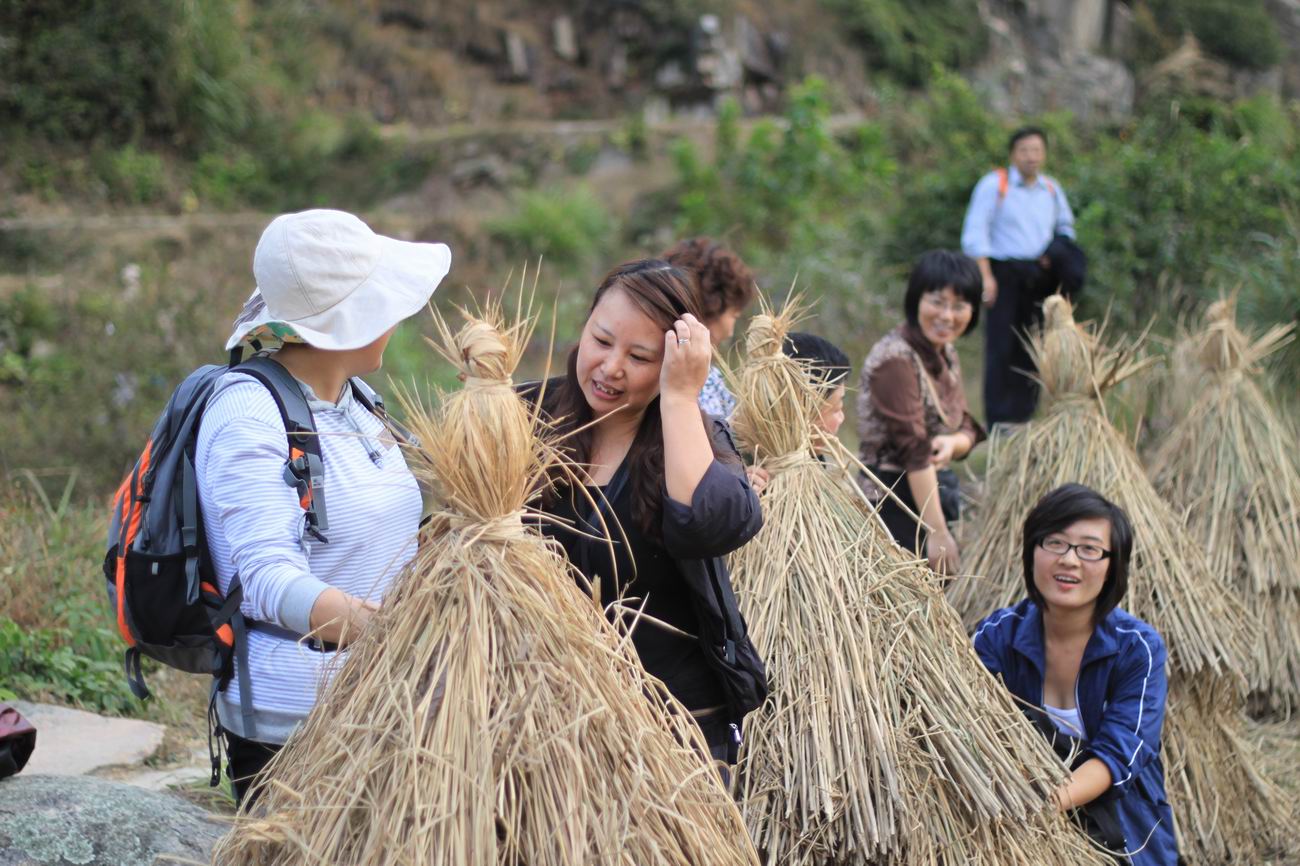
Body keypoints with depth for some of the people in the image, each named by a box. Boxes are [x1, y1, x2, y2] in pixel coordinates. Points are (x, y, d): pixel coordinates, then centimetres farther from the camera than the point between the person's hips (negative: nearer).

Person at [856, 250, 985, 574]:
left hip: (931, 494, 9)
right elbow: (913, 449, -20)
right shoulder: (896, 358, -17)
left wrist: (951, 443, -14)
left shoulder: (945, 353, 10)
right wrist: (937, 532, -21)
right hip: (896, 502, -9)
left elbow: (968, 430, 12)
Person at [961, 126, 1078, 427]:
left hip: (1039, 275, 5)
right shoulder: (994, 185, 0)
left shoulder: (1052, 189, 15)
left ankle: (1023, 416, 10)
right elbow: (975, 233, -5)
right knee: (1001, 347, -9)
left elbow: (1065, 226, 29)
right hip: (1004, 274, -5)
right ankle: (998, 421, -7)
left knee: (1031, 349, 4)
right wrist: (986, 276, -14)